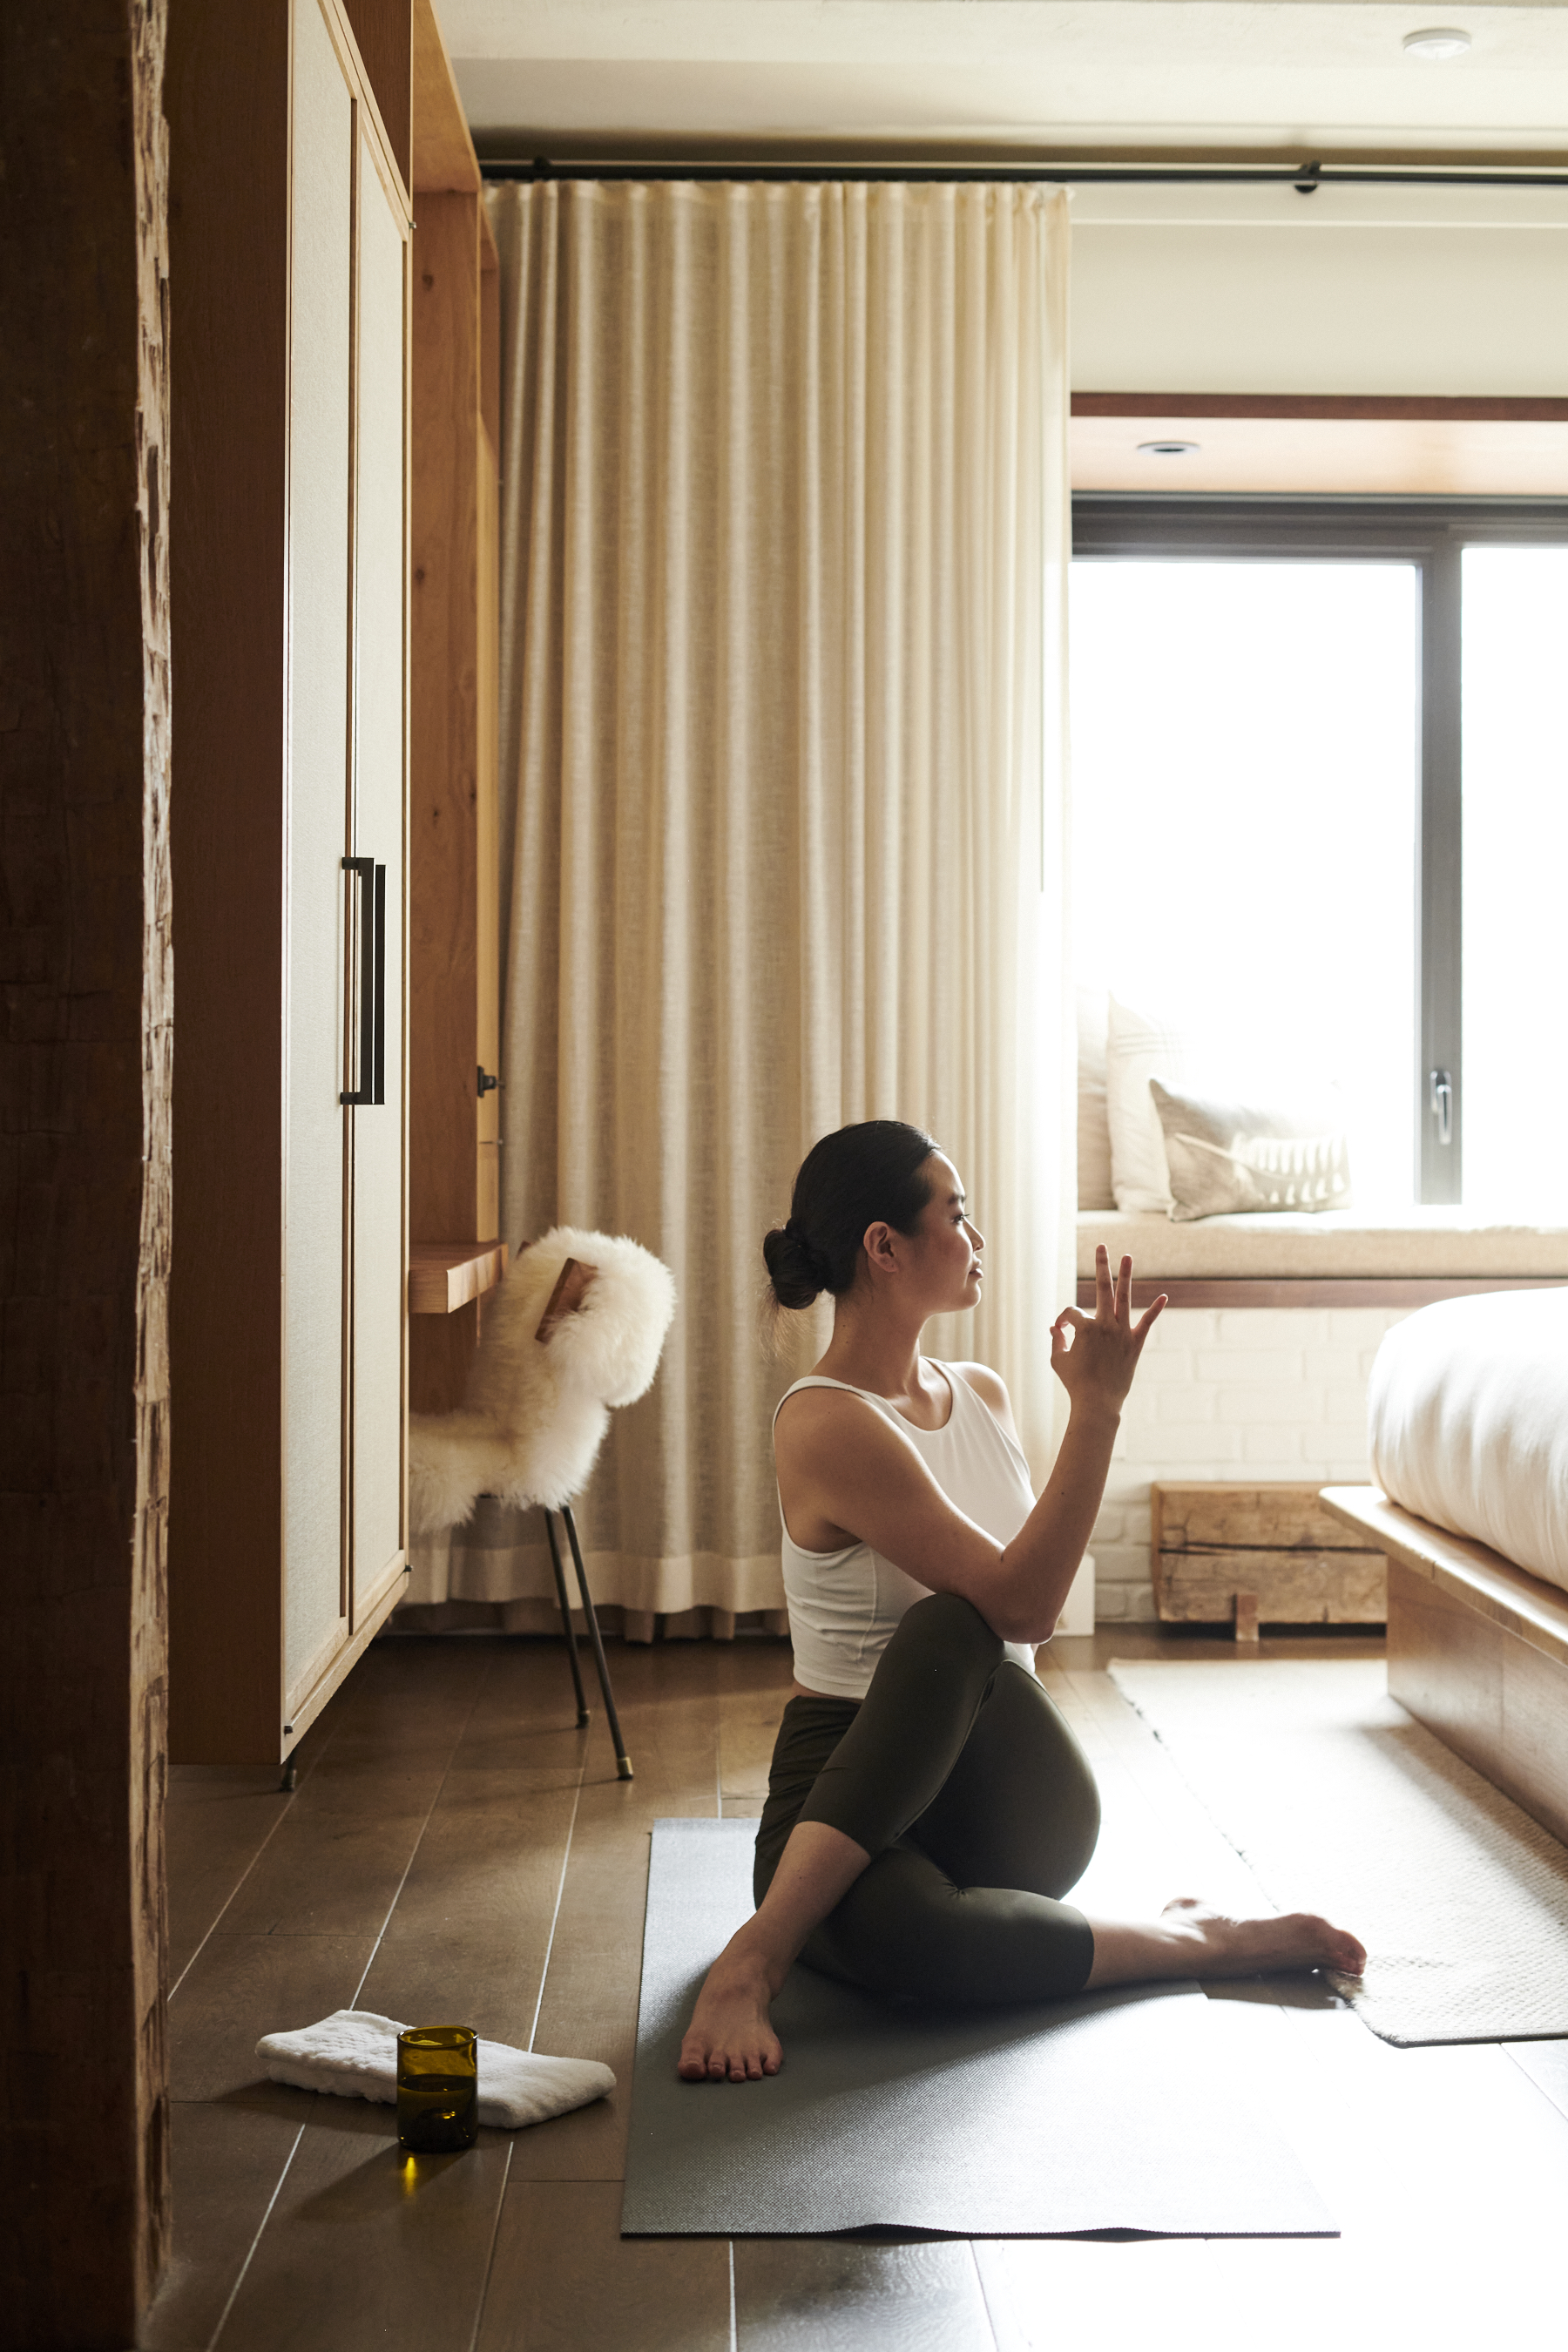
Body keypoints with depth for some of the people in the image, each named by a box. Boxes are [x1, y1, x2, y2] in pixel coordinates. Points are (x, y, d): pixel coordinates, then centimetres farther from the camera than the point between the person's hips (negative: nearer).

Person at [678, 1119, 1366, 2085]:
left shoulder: (982, 1395, 11)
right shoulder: (826, 1423, -15)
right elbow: (1018, 1603, -21)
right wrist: (1099, 1407, -21)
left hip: (1020, 1807, 7)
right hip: (854, 1783, -7)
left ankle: (762, 1949, -28)